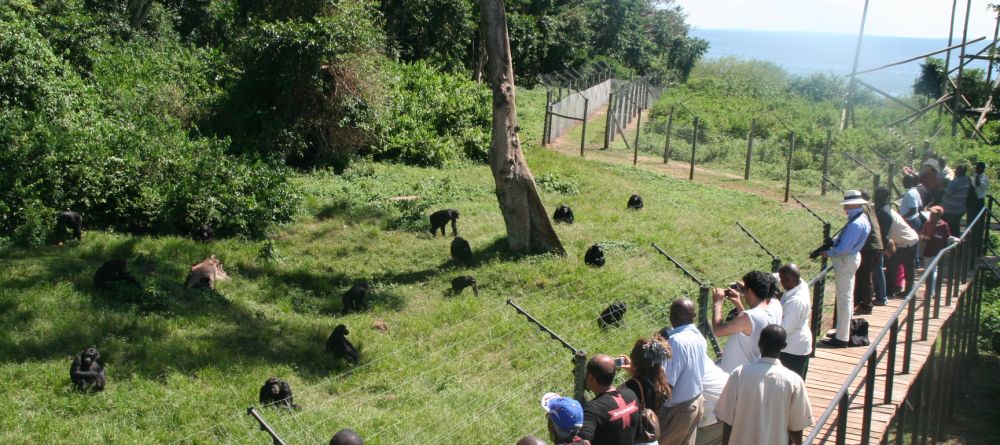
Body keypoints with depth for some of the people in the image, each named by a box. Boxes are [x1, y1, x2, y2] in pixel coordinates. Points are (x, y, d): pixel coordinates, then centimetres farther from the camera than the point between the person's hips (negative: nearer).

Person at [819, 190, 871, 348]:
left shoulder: (855, 224, -26)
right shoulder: (862, 218, 6)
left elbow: (844, 248, -27)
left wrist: (828, 253, -13)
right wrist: (833, 241, -1)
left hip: (845, 261, -11)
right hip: (852, 257, 11)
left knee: (844, 298, -4)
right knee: (847, 297, 21)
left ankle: (841, 338, 3)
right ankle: (846, 329, 34)